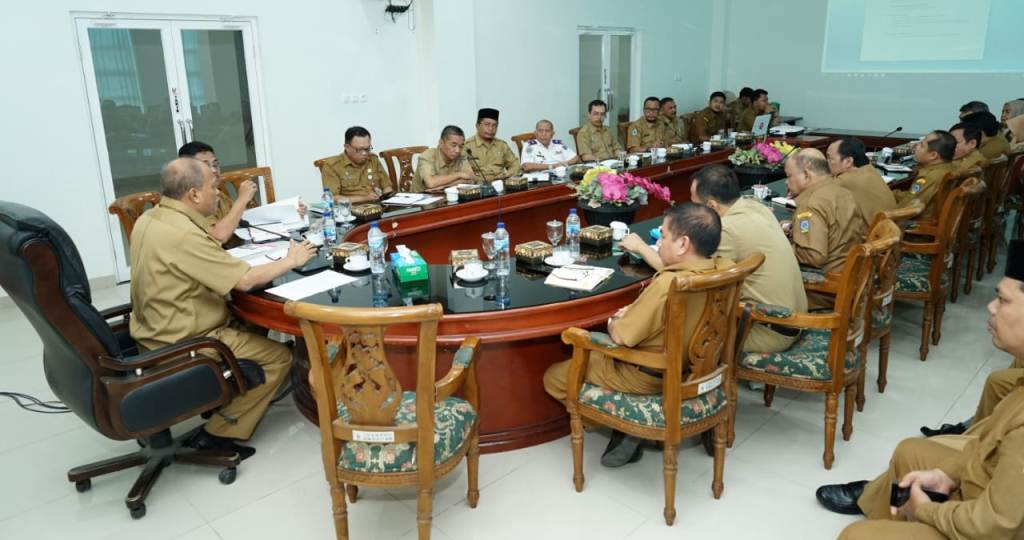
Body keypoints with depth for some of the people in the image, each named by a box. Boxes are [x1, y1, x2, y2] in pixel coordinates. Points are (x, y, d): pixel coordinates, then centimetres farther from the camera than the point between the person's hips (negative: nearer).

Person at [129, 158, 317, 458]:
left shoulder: (149, 219, 2)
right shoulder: (183, 234, -29)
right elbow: (244, 280, -25)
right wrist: (290, 260, -11)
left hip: (156, 331, 10)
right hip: (182, 345, -10)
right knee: (279, 357, -2)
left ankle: (222, 405, 27)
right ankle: (217, 435, 2)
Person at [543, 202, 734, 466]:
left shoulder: (668, 284, -35)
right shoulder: (726, 268, -11)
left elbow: (621, 336, -24)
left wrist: (614, 321, -2)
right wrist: (633, 313, 2)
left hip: (649, 378, -8)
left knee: (554, 377, 5)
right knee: (595, 352, 30)